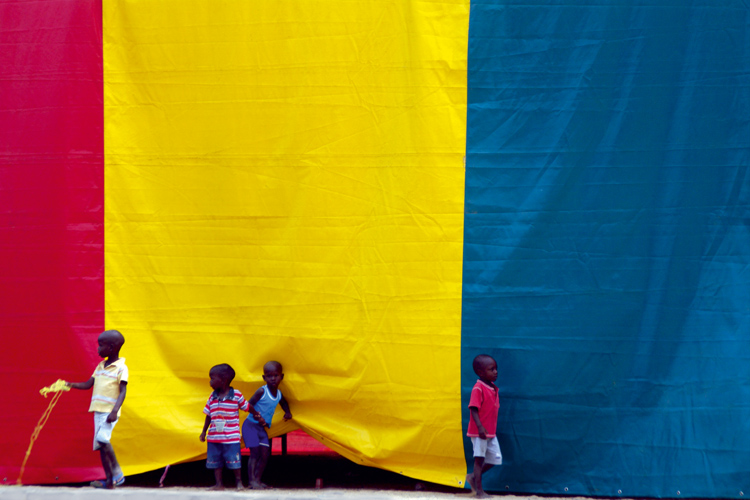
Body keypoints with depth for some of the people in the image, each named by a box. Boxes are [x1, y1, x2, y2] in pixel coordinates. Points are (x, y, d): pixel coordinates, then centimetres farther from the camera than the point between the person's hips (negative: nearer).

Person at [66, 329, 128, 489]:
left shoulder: (121, 368, -6)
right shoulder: (101, 366, 16)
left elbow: (122, 391, -12)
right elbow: (88, 384, 18)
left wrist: (115, 411, -23)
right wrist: (72, 385, 3)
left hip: (110, 411, -8)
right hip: (98, 410, 8)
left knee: (102, 438, -23)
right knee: (101, 445, 5)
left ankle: (117, 474, -14)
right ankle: (109, 480, 11)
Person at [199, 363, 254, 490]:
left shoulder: (236, 395, -8)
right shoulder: (212, 397, 4)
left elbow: (247, 407, 6)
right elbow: (208, 416, 12)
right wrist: (204, 432, 14)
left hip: (231, 437, -4)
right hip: (214, 437, 4)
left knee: (234, 460, -2)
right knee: (215, 461, 7)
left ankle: (239, 482, 13)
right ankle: (219, 483, 16)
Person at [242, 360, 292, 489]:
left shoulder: (279, 394, 6)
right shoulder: (262, 391, -15)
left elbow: (283, 402, 29)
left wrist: (287, 412, 11)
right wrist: (257, 416, -31)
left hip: (262, 428, 7)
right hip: (251, 425, -7)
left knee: (265, 454, 3)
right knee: (255, 452, -11)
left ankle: (257, 480, 11)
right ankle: (252, 481, -9)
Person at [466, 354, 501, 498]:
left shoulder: (494, 389, 10)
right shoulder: (478, 388, -15)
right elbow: (473, 409, -20)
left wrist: (493, 429, 18)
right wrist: (480, 426, -28)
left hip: (491, 432, 8)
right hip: (479, 432, -8)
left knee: (496, 458, 8)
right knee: (479, 459, 1)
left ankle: (473, 477, 25)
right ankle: (479, 491, 9)